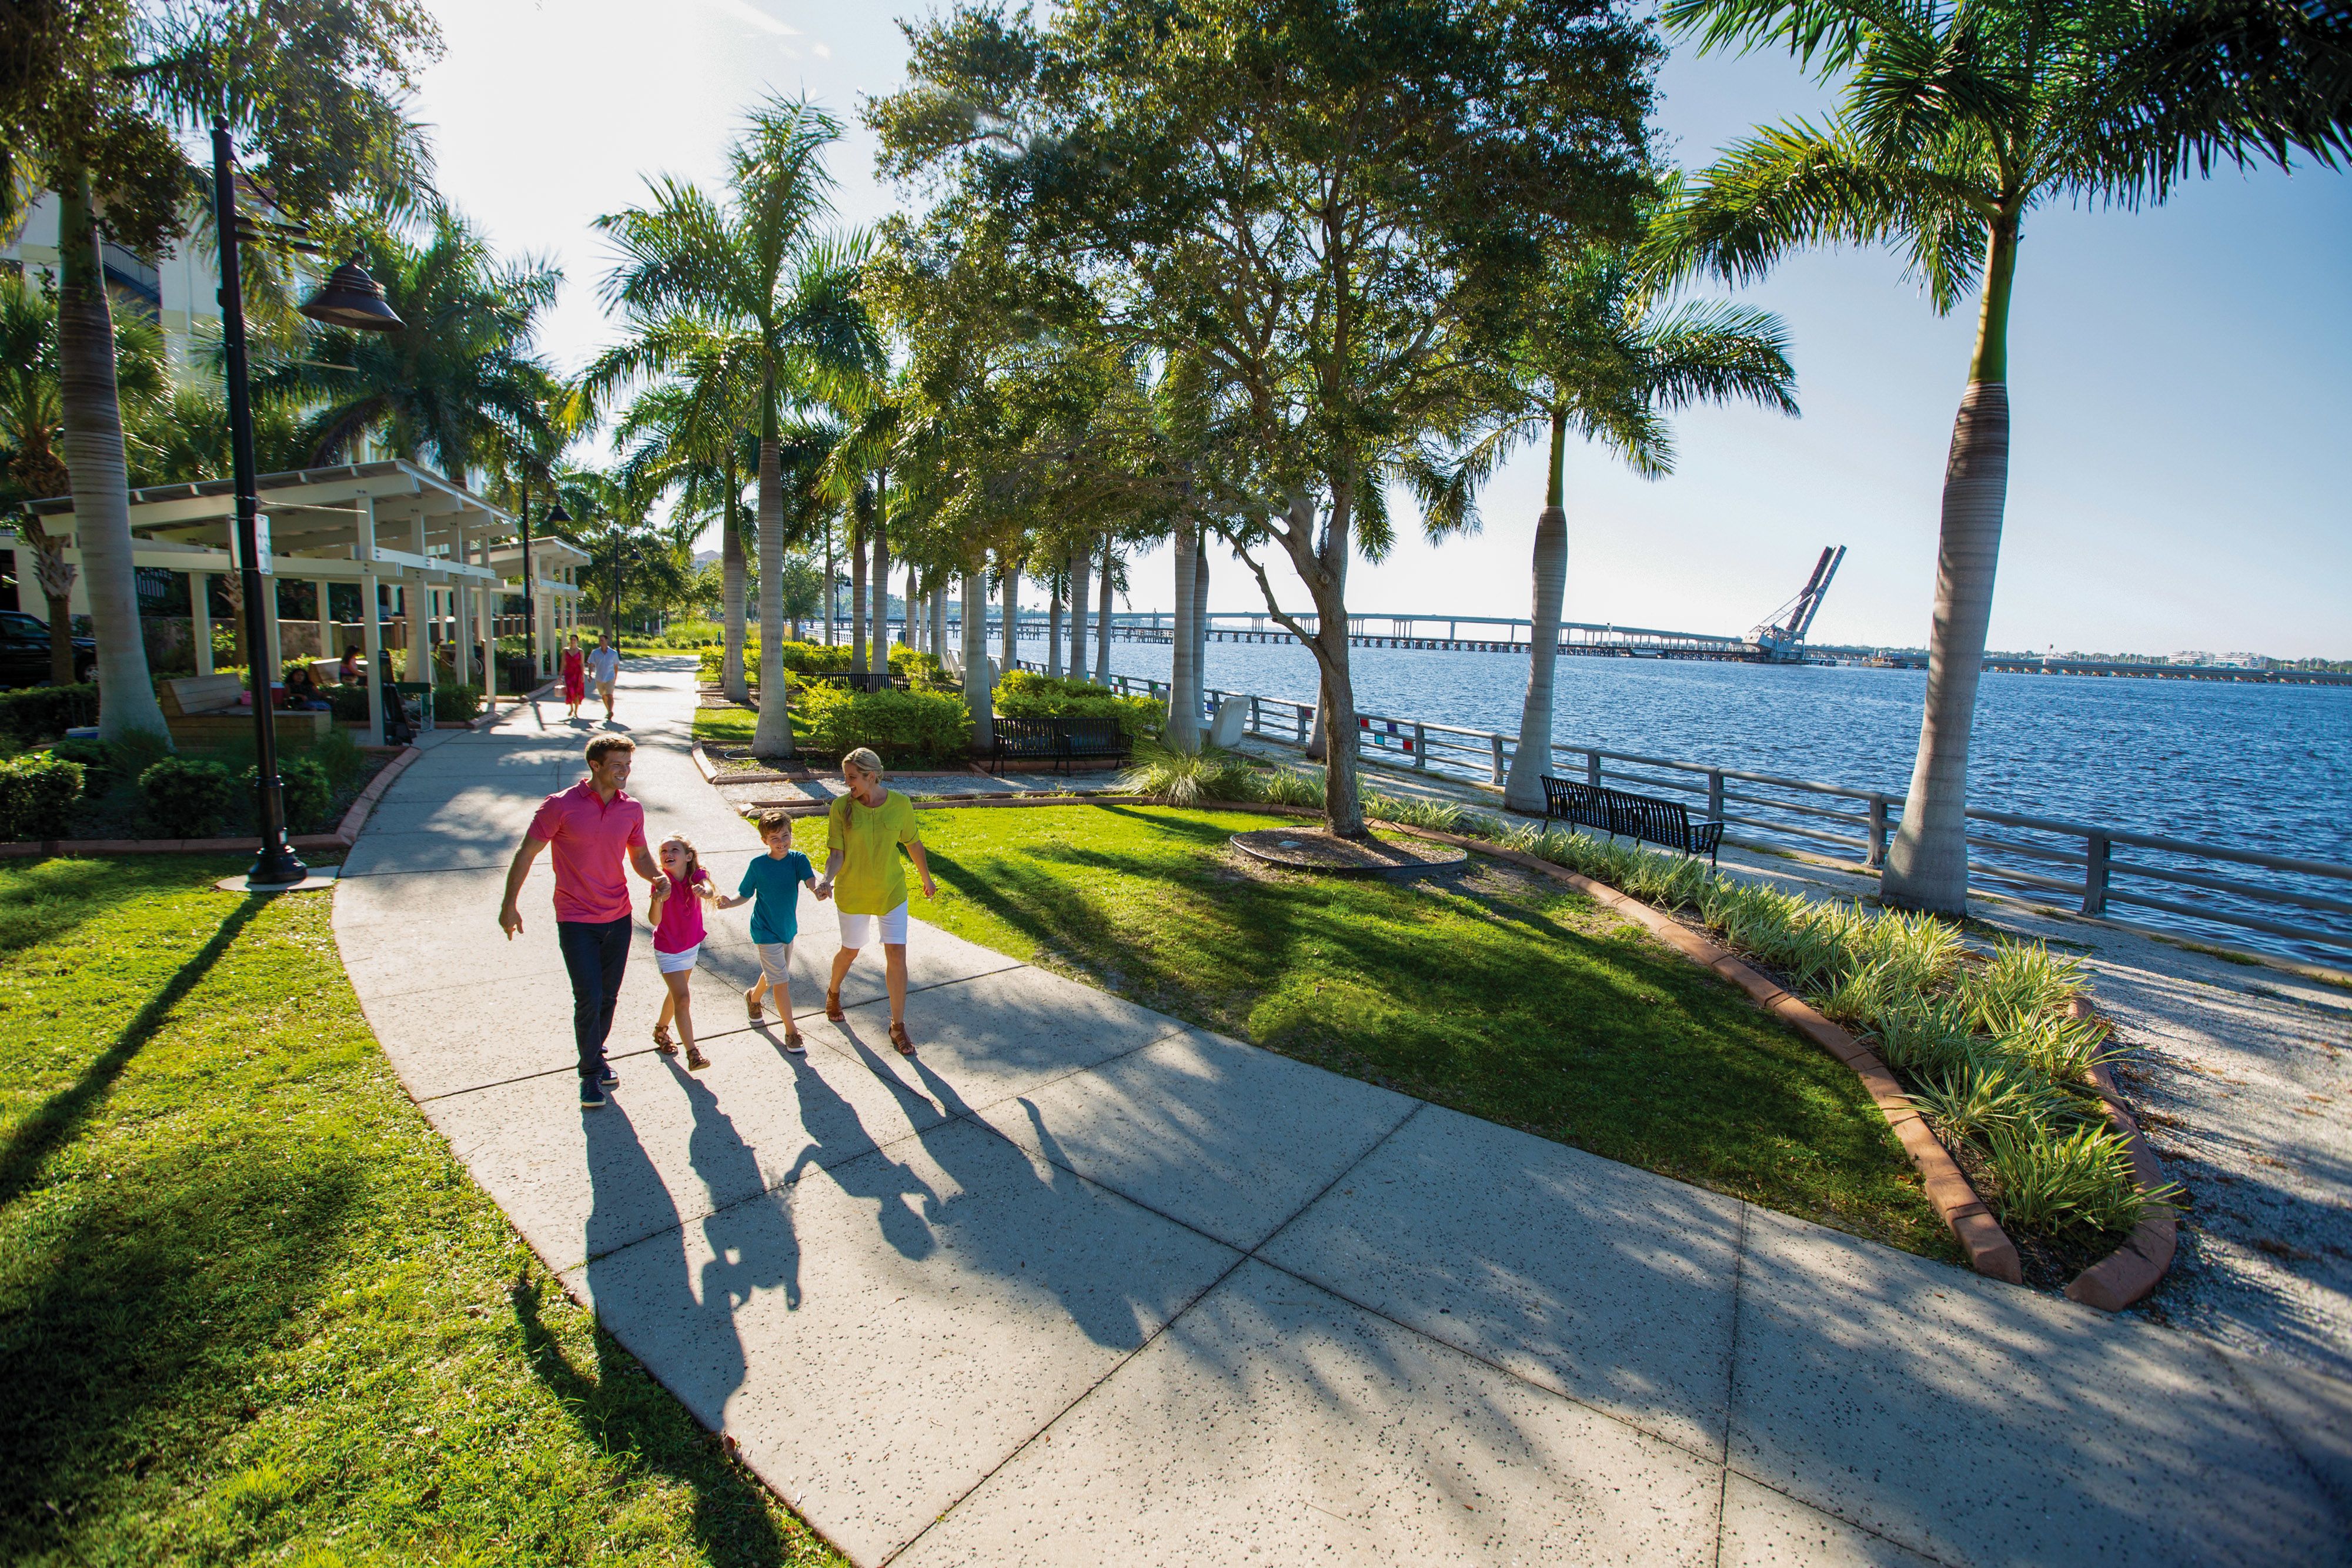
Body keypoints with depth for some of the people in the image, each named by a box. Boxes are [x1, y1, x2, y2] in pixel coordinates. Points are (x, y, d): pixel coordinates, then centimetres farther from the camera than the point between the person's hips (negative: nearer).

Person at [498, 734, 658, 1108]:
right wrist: (509, 905, -2)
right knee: (589, 998, -5)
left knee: (608, 996, 13)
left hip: (618, 916, 4)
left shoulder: (632, 810, 1)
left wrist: (660, 878, -8)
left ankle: (595, 1057, 35)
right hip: (576, 920, -4)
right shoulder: (560, 806, -12)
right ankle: (590, 1072, 14)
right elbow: (526, 854, -4)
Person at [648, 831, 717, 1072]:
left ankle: (661, 1030, 47)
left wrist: (705, 892, -60)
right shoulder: (662, 882, -20)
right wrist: (658, 901, -49)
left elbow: (710, 891, -36)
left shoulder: (697, 875, -13)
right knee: (683, 999, -12)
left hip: (691, 946, 4)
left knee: (677, 993, 22)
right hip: (668, 950, -4)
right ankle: (693, 1054, -11)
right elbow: (654, 921, -30)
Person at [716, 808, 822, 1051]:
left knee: (774, 974, 25)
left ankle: (753, 997, 56)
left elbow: (811, 880, -27)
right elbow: (745, 894, -5)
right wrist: (730, 903, -26)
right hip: (766, 932, -4)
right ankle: (791, 1032, 4)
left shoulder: (798, 859, -11)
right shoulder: (758, 865, -14)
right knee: (781, 981, -8)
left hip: (788, 928, 4)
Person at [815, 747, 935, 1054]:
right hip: (852, 894, 0)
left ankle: (898, 1025, 12)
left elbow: (913, 844, 3)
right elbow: (837, 854, -12)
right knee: (850, 952, 17)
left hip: (891, 893, 0)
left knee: (897, 955, -3)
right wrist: (827, 880, -31)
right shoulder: (841, 806, -14)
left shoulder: (900, 804, -12)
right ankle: (833, 992, 51)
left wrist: (927, 879, 14)